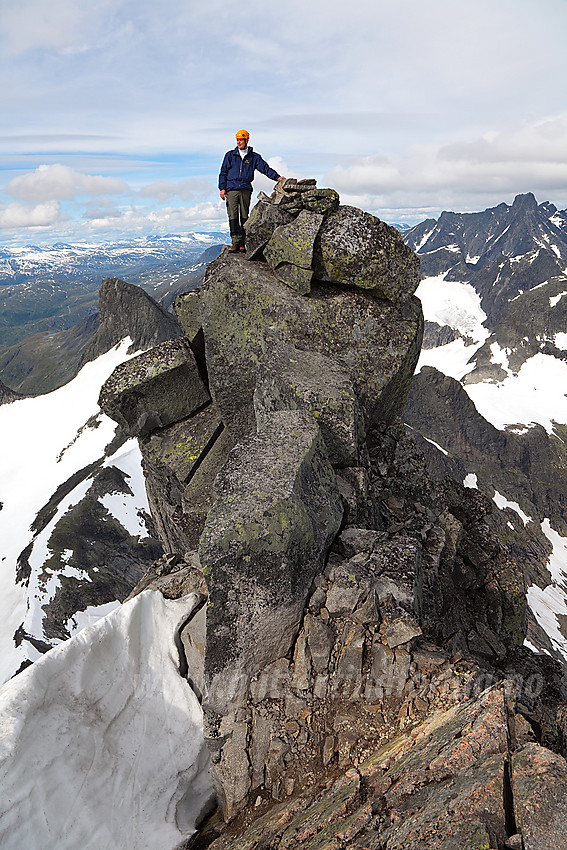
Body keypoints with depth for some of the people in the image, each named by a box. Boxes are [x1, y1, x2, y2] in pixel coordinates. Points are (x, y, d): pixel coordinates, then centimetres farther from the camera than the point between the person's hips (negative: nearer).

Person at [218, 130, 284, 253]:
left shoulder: (254, 157, 12)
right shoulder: (230, 155, 13)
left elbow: (265, 167, 2)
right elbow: (223, 172, 12)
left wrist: (277, 177, -13)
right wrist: (222, 188, 0)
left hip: (246, 189, 0)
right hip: (231, 189, 0)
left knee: (244, 217, 0)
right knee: (233, 216, -11)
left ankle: (242, 243, 5)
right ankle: (236, 242, -11)